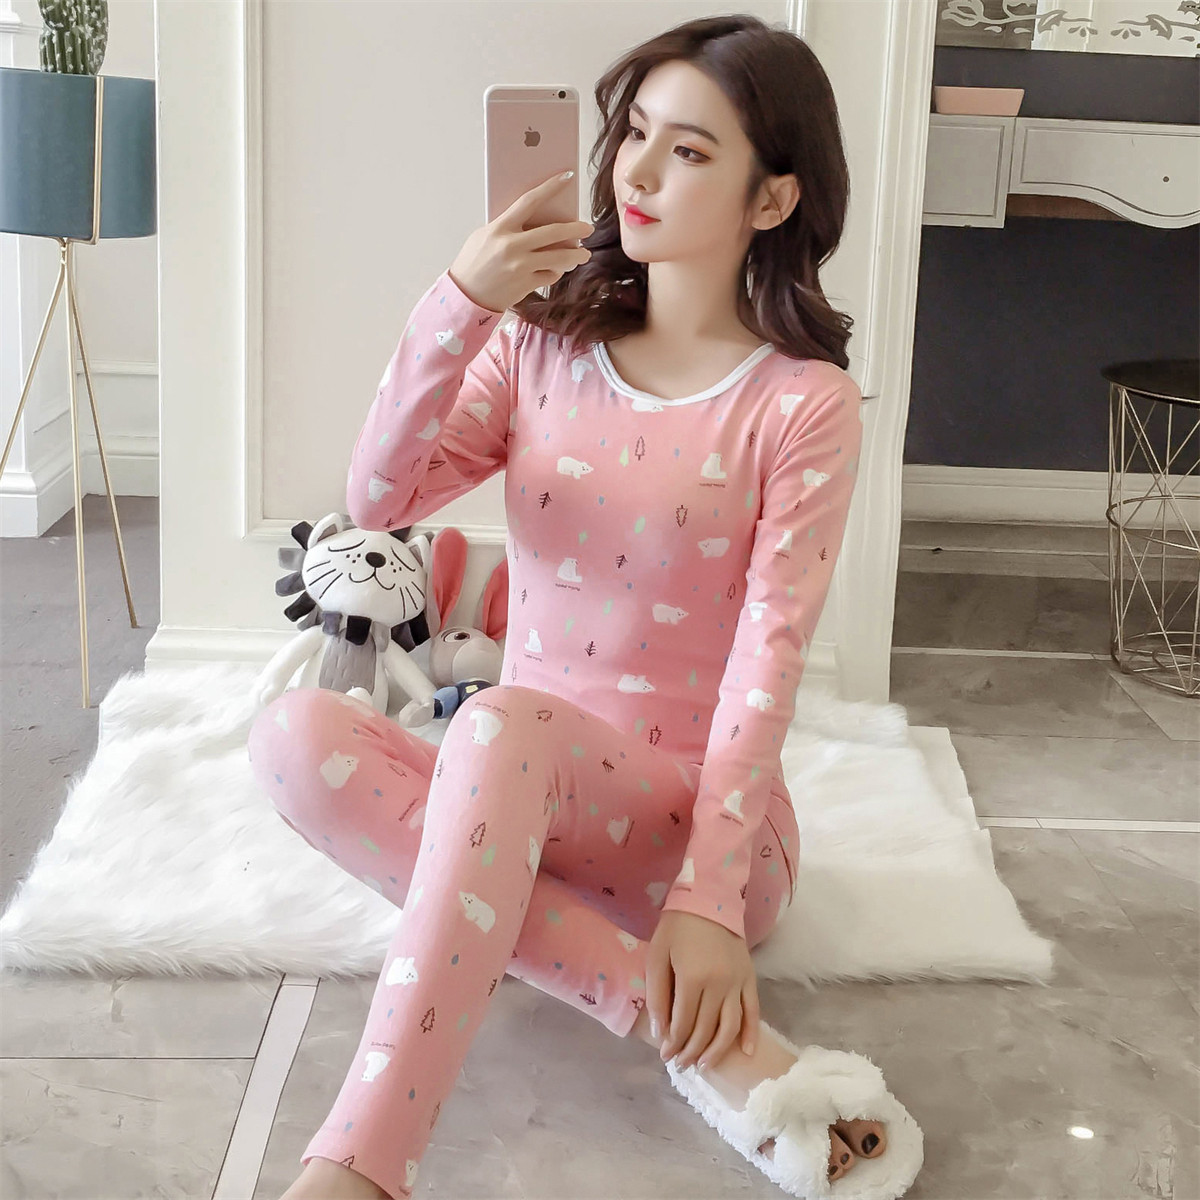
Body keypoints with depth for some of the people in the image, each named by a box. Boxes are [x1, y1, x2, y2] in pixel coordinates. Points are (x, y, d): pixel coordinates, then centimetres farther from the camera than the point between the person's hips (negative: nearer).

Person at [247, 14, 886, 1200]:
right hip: (520, 797, 5)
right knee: (295, 734, -25)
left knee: (502, 723, -36)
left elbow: (770, 658, -15)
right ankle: (677, 1018, -31)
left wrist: (708, 900, -26)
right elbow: (378, 498, -6)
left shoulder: (802, 402, -6)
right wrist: (455, 308, -19)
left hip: (698, 811, -4)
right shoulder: (542, 345, 7)